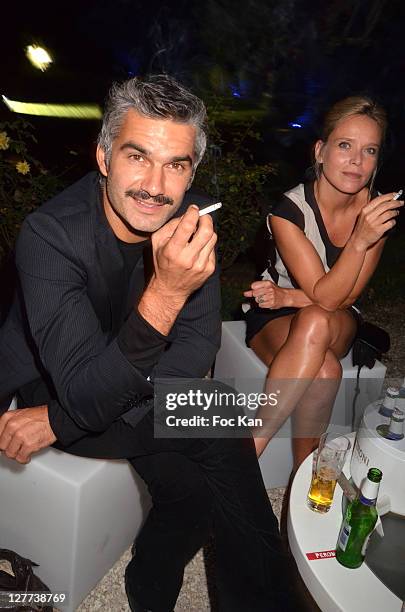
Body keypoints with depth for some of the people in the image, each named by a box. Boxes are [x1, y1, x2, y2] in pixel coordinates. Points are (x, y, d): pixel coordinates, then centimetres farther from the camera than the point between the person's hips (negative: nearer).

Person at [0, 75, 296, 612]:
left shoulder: (193, 222, -15)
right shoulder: (51, 233, -29)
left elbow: (198, 350, -17)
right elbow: (85, 395, -34)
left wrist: (60, 420, -22)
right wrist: (165, 294, -49)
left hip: (129, 380, 4)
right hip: (48, 382, -4)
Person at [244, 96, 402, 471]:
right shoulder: (288, 210, -20)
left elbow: (347, 297, -8)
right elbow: (325, 296, -23)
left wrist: (286, 297, -20)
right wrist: (360, 241, -36)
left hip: (340, 322, 3)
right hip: (274, 319, -2)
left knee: (315, 324, -34)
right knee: (325, 370, -34)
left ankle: (252, 445, -22)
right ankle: (303, 474, -15)